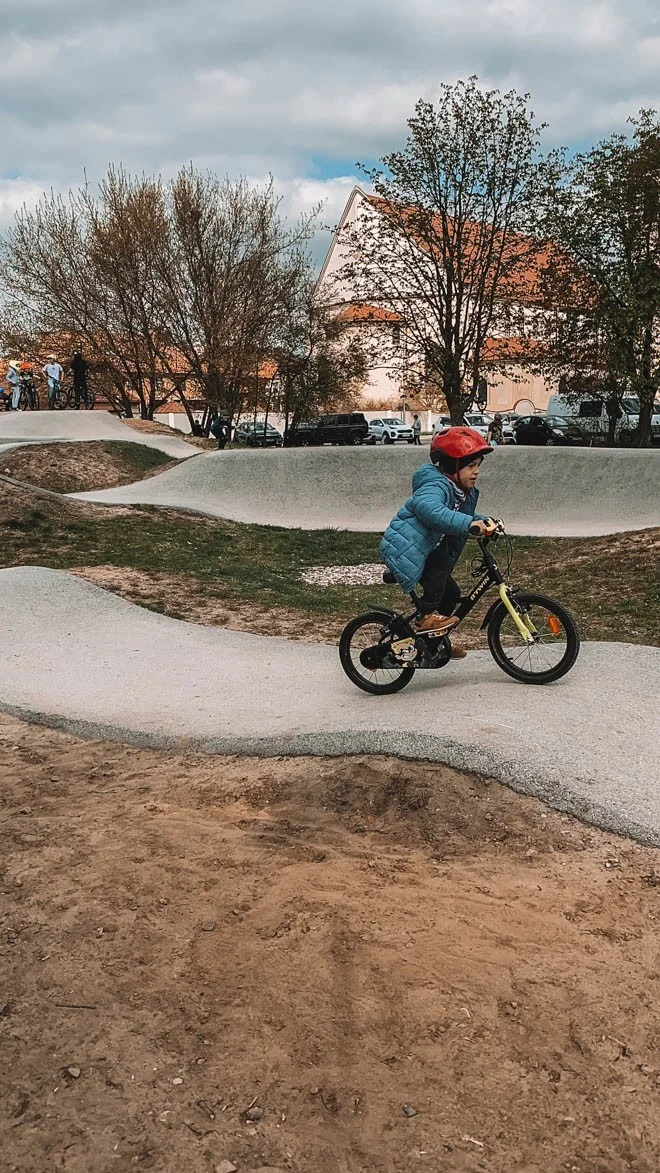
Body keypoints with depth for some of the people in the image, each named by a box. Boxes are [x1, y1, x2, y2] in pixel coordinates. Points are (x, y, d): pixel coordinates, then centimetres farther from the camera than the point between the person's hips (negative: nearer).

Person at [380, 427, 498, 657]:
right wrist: (468, 523, -53)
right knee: (441, 563, -31)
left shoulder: (464, 493, 7)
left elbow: (466, 516, 21)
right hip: (403, 549, -10)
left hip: (421, 551, 10)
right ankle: (426, 616, -19)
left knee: (451, 592, 11)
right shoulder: (436, 487, -25)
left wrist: (483, 521, -1)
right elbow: (430, 509, -46)